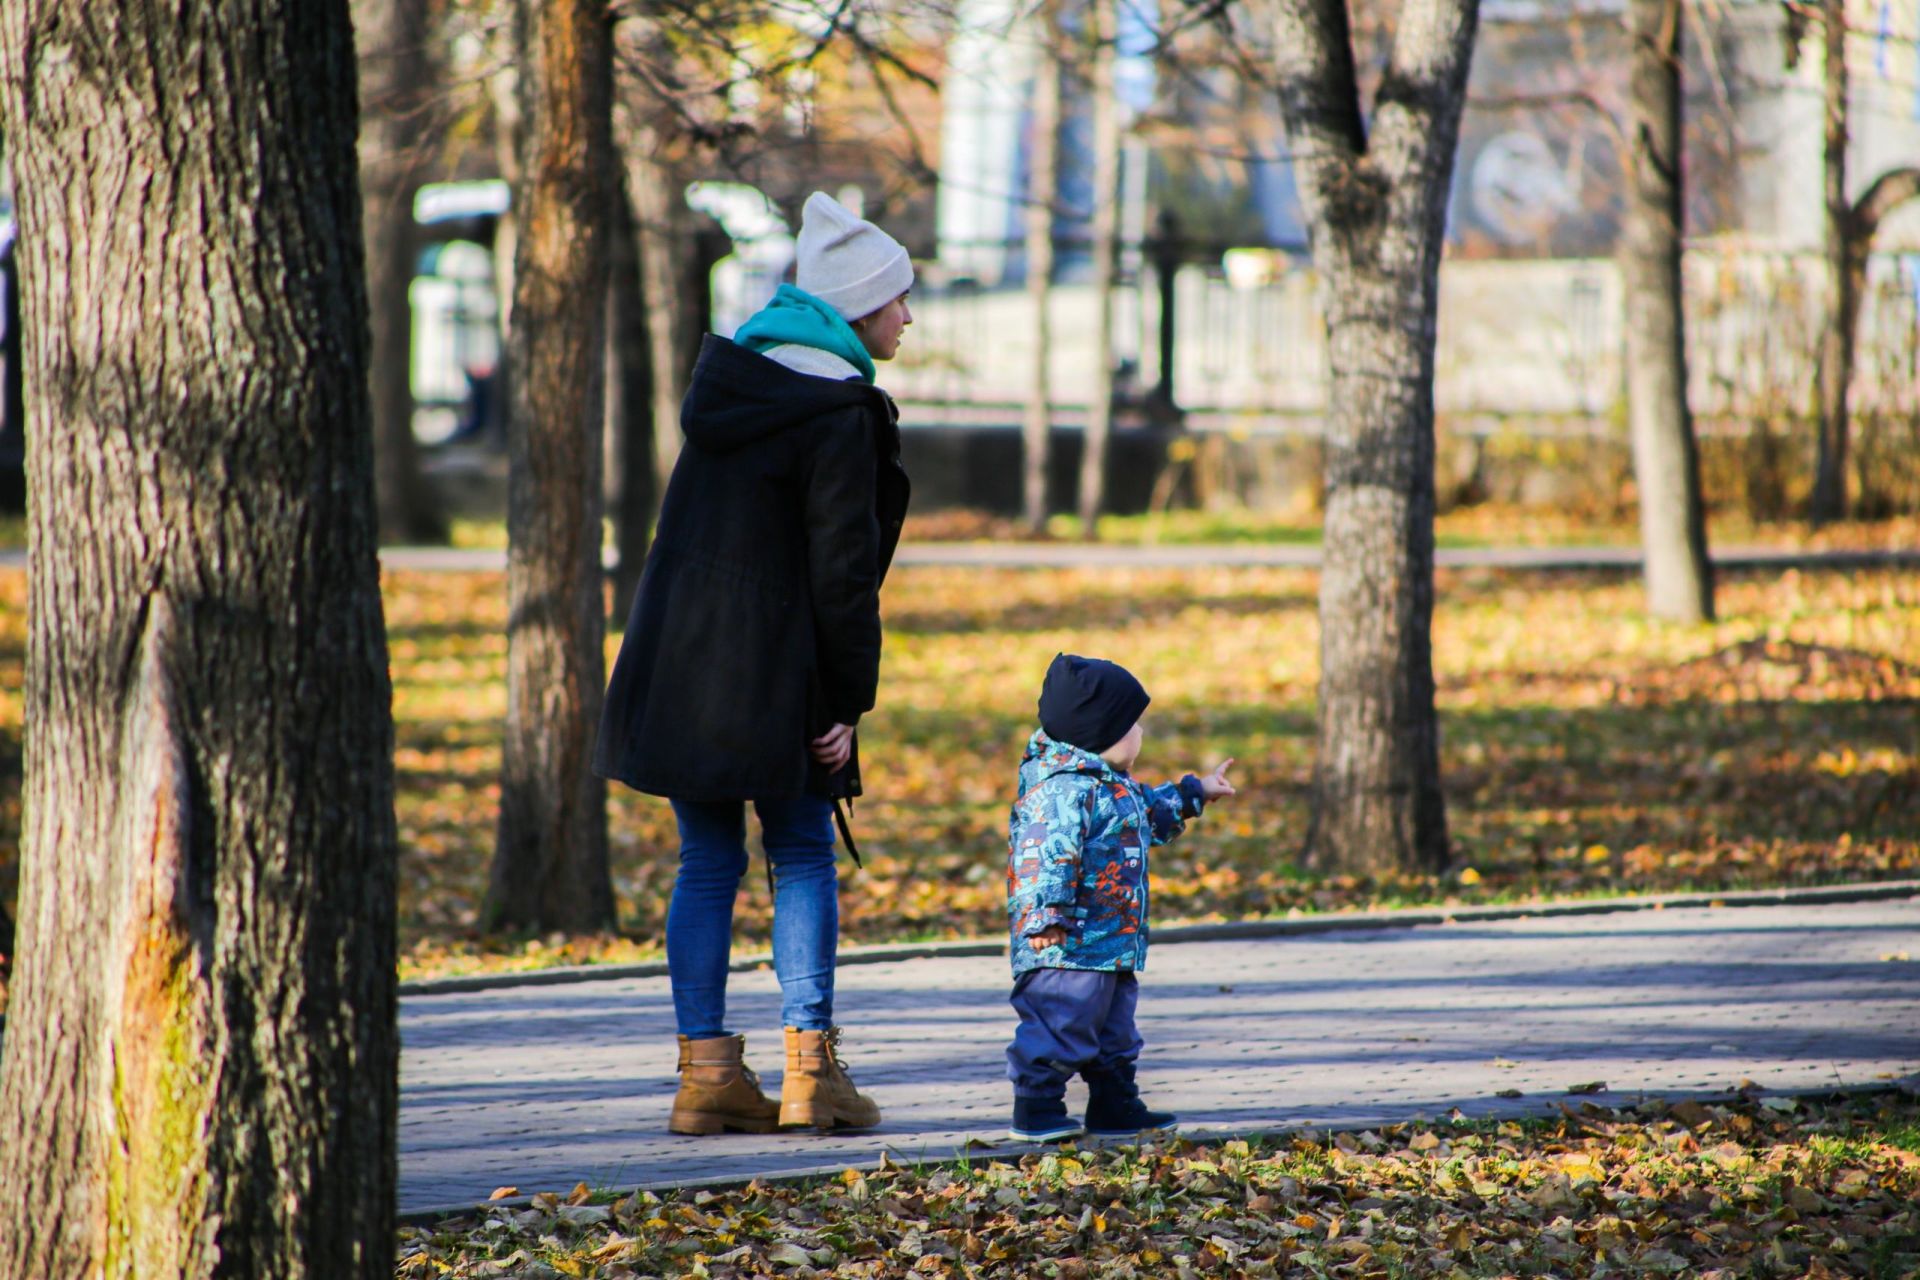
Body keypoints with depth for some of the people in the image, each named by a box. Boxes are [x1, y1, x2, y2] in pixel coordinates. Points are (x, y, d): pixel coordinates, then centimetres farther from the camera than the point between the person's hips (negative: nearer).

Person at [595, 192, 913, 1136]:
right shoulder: (838, 413, -13)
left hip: (677, 663, 6)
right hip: (772, 676, -6)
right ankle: (811, 1067, 3)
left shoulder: (731, 377, 10)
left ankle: (706, 1067, 6)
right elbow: (841, 570, -13)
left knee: (706, 861, 8)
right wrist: (848, 701, -7)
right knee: (802, 855, 6)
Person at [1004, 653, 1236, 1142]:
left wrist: (1194, 794, 46)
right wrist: (1048, 916, -35)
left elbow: (1149, 812, 37)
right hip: (1069, 943, -11)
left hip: (1112, 945, 11)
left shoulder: (1111, 785, 16)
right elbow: (1049, 854, -28)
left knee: (1114, 1030, 18)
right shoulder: (1064, 787, -20)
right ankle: (1035, 1109, -2)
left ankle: (1116, 1106, 26)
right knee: (1060, 1026, -8)